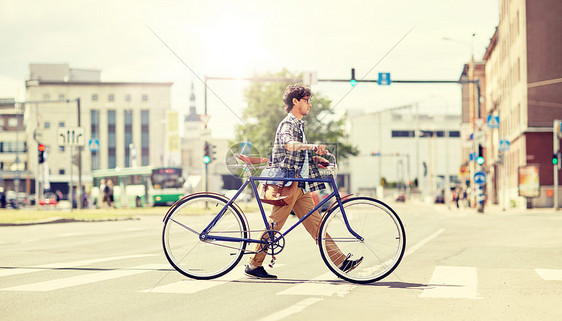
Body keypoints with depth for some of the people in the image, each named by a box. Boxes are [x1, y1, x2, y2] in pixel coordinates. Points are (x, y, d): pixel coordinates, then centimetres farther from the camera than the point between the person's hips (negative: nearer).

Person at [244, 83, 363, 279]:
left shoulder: (299, 124, 22)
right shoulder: (287, 124, -9)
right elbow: (288, 144, -33)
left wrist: (315, 158, 17)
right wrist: (313, 147, -47)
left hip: (300, 186, 9)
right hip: (288, 184, -9)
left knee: (315, 223, 3)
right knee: (274, 225, -4)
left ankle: (340, 261, -2)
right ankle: (253, 265, 4)